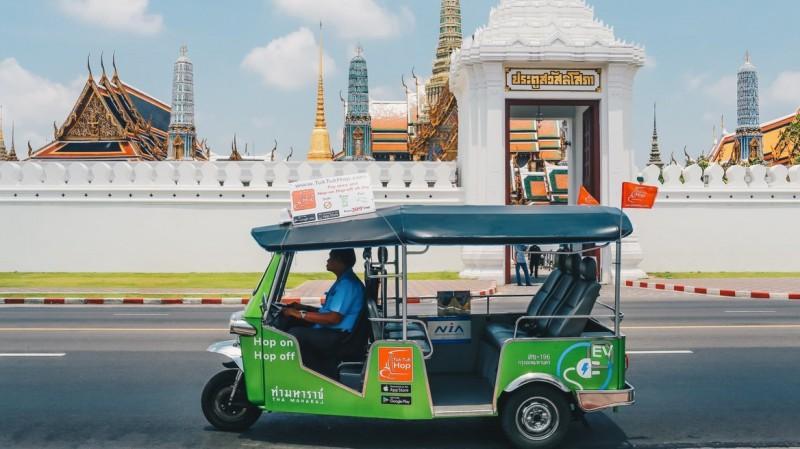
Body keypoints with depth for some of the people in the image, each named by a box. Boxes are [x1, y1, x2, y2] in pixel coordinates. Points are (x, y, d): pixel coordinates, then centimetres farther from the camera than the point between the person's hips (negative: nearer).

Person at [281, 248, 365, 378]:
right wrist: (303, 308, 13)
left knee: (295, 334, -23)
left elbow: (334, 318, -23)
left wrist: (300, 314, -19)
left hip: (337, 337, -11)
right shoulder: (343, 281, 17)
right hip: (331, 333, 11)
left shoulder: (347, 283, -16)